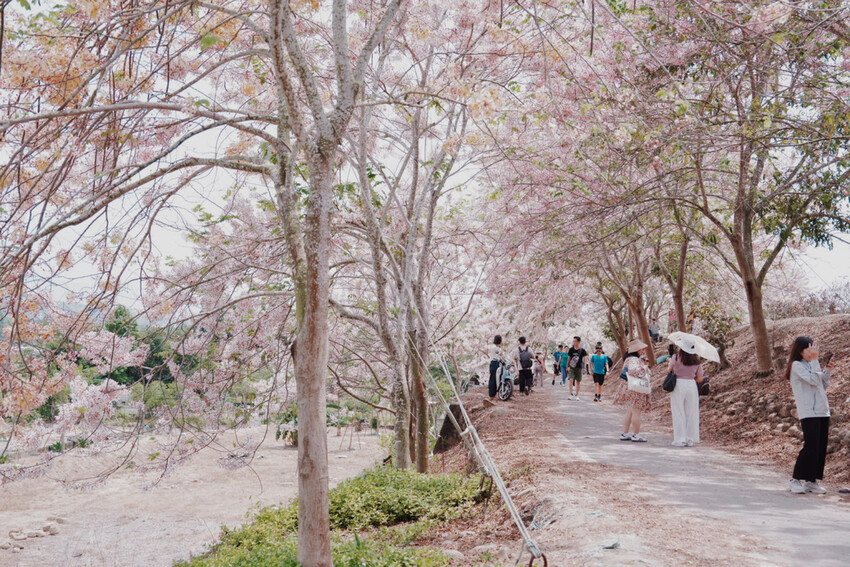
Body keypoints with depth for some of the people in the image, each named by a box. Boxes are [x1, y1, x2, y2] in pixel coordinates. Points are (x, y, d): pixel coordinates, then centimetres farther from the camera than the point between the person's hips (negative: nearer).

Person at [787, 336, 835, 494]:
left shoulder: (811, 364, 17)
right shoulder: (797, 365, -5)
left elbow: (823, 387, 19)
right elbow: (814, 380, -17)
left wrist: (828, 370, 8)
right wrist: (815, 360, -13)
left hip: (822, 412, 8)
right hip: (808, 413, -8)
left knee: (821, 448, 4)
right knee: (810, 447, -11)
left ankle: (811, 481, 11)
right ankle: (795, 480, -2)